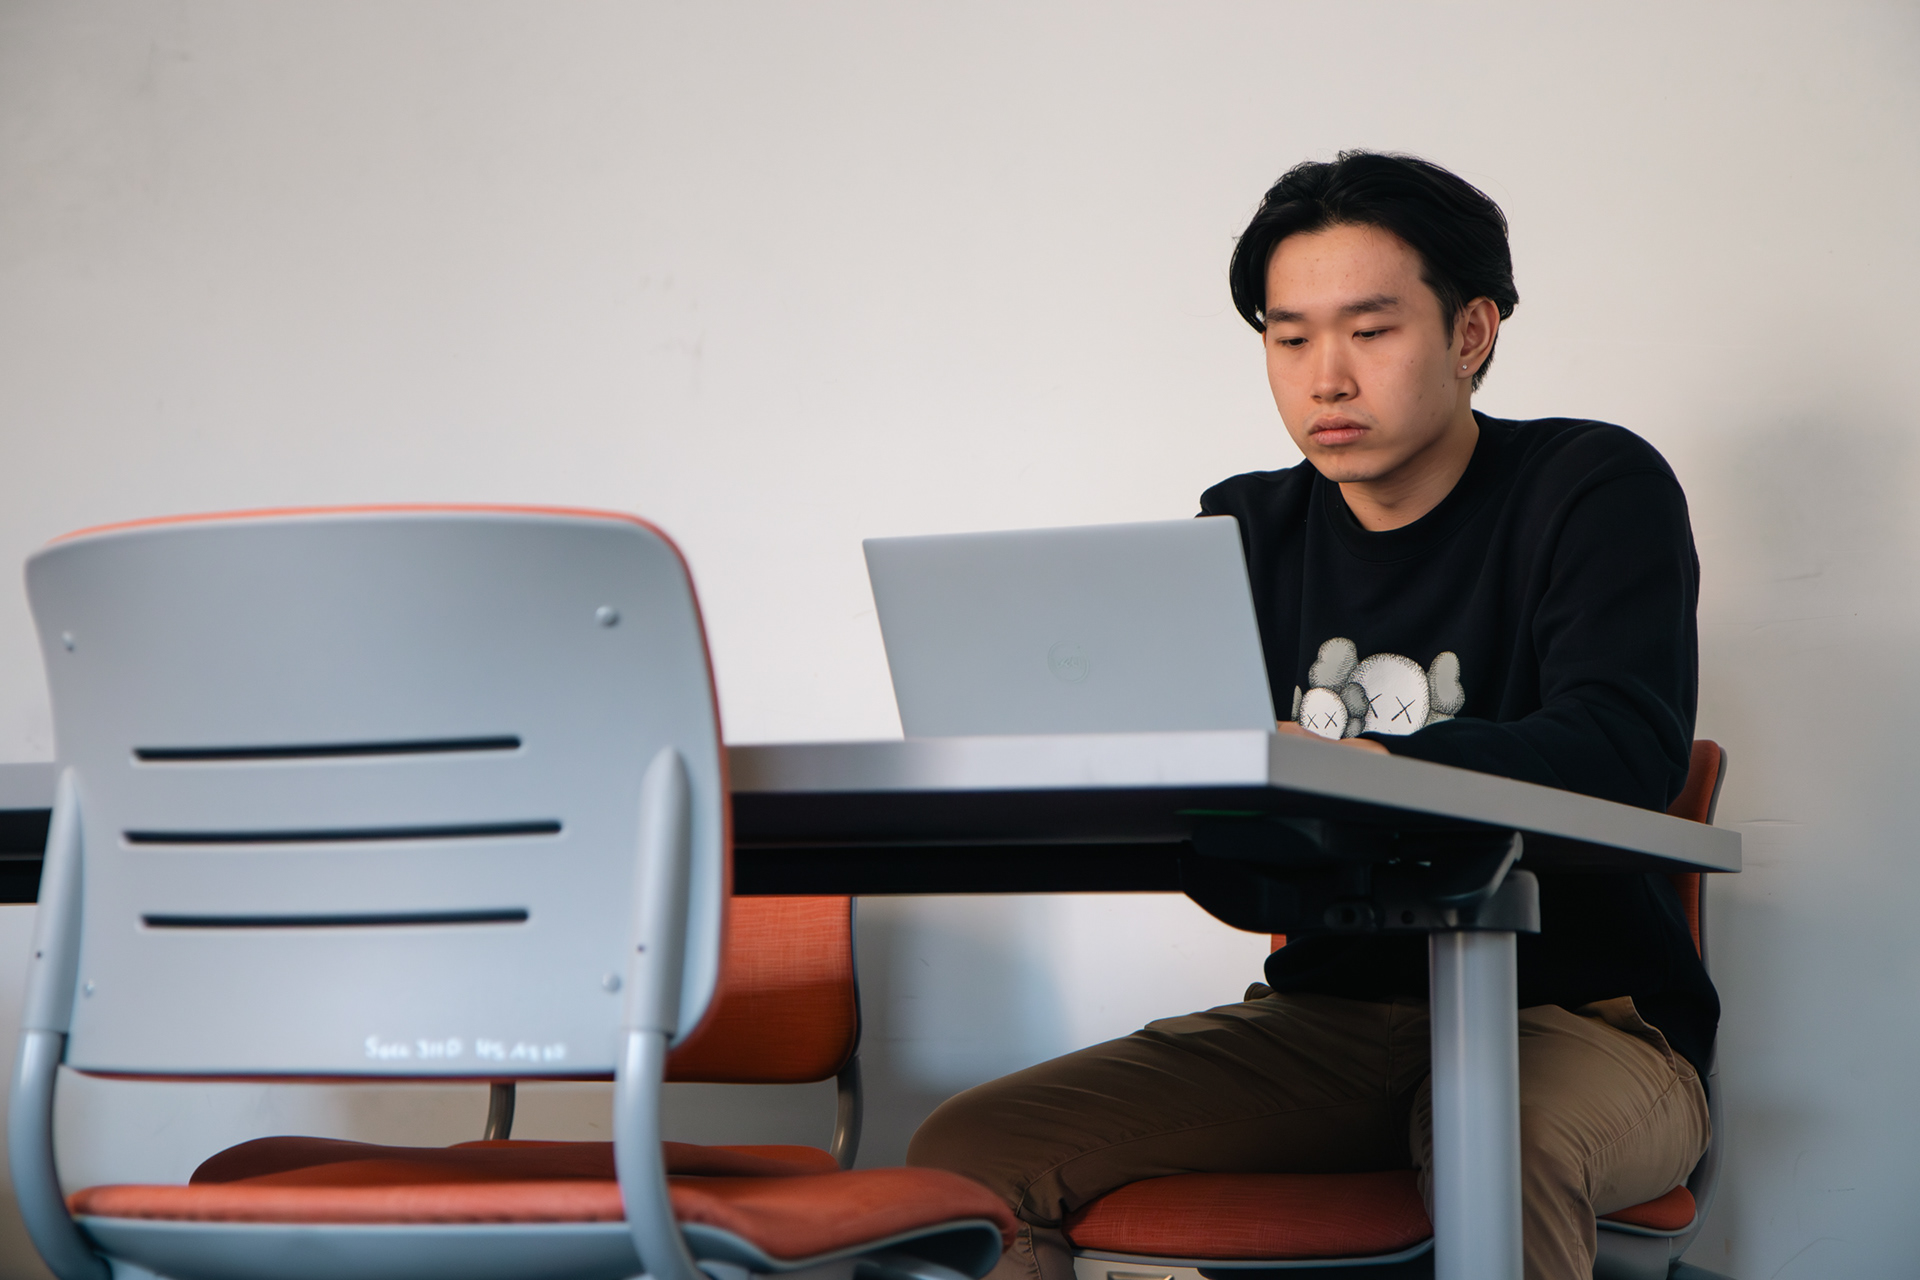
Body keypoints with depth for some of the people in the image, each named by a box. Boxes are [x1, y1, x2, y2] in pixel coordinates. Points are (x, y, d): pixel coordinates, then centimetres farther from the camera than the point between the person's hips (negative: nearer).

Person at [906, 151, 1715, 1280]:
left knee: (1505, 1147, -41)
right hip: (1330, 1011, 5)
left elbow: (1627, 749, -21)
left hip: (1578, 1015, -4)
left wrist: (1350, 766, -37)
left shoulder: (1593, 490, -3)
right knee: (968, 1153, -15)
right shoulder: (1248, 532, 14)